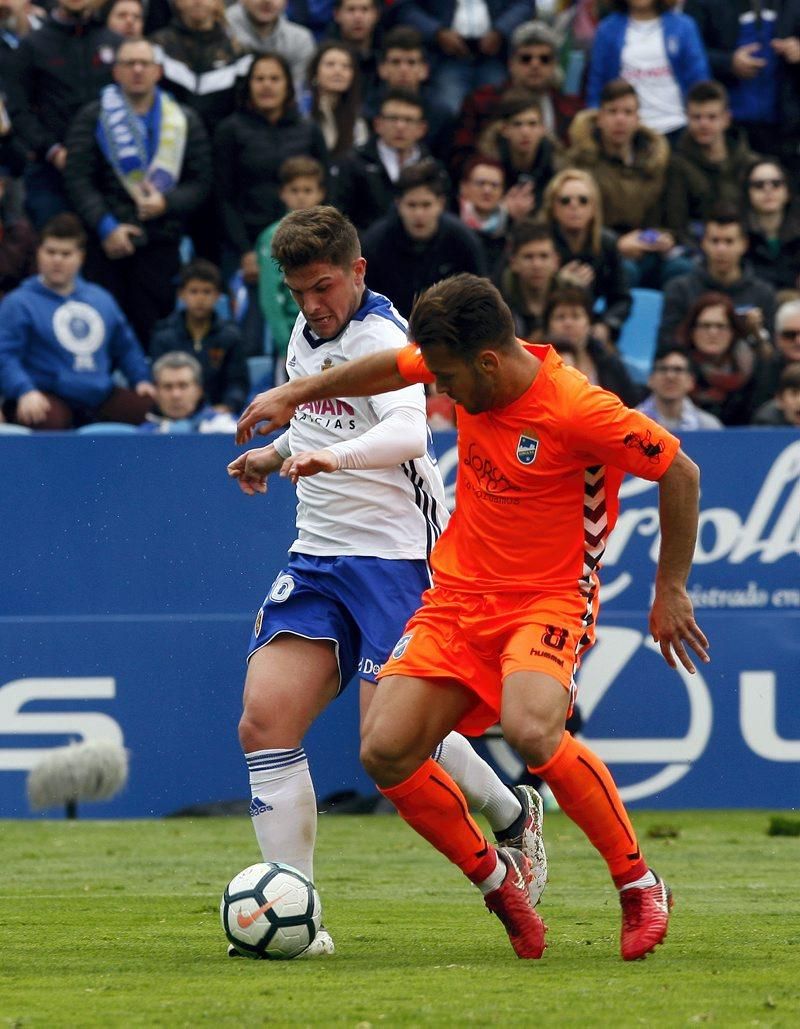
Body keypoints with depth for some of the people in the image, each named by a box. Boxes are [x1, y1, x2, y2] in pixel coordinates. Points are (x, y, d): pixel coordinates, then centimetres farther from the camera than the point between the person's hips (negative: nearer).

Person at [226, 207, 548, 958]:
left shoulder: (380, 338, -13)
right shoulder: (307, 333, 13)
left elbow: (408, 433, -33)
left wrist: (334, 456, -50)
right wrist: (277, 450, 19)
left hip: (397, 556, -7)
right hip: (316, 558, 8)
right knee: (265, 720, -10)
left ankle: (511, 813, 18)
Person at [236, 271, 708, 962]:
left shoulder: (578, 410, -21)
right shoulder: (471, 364, -3)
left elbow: (680, 473, -11)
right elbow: (393, 366, 20)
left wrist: (671, 590, -5)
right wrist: (296, 393, 25)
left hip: (549, 600, -6)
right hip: (459, 594, 6)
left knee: (530, 729, -35)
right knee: (385, 751, -11)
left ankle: (639, 886, -15)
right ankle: (495, 878, 13)